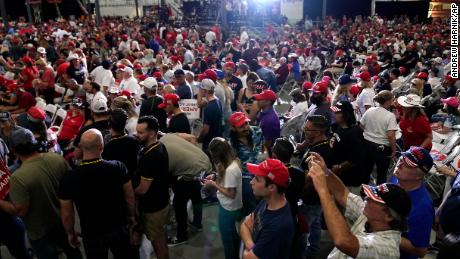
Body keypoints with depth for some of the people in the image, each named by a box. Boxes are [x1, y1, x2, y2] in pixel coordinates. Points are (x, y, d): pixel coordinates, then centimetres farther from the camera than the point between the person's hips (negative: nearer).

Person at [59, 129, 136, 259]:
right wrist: (131, 215, 11)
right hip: (119, 228, 1)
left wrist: (71, 233, 7)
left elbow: (67, 213, -12)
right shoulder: (118, 167, -21)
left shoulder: (69, 178, -23)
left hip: (92, 234, 0)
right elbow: (130, 197, -8)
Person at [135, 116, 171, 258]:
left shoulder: (149, 156, -31)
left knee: (157, 241, 11)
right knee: (160, 237, 25)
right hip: (161, 201, 9)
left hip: (152, 207, -9)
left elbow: (143, 189, -27)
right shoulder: (160, 147, -1)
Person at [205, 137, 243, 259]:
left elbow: (231, 194, -27)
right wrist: (215, 176, -1)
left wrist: (214, 184, -19)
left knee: (227, 237, 14)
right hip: (231, 207, 9)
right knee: (233, 234, 28)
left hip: (228, 209, -9)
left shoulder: (230, 169, -33)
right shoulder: (233, 161, -5)